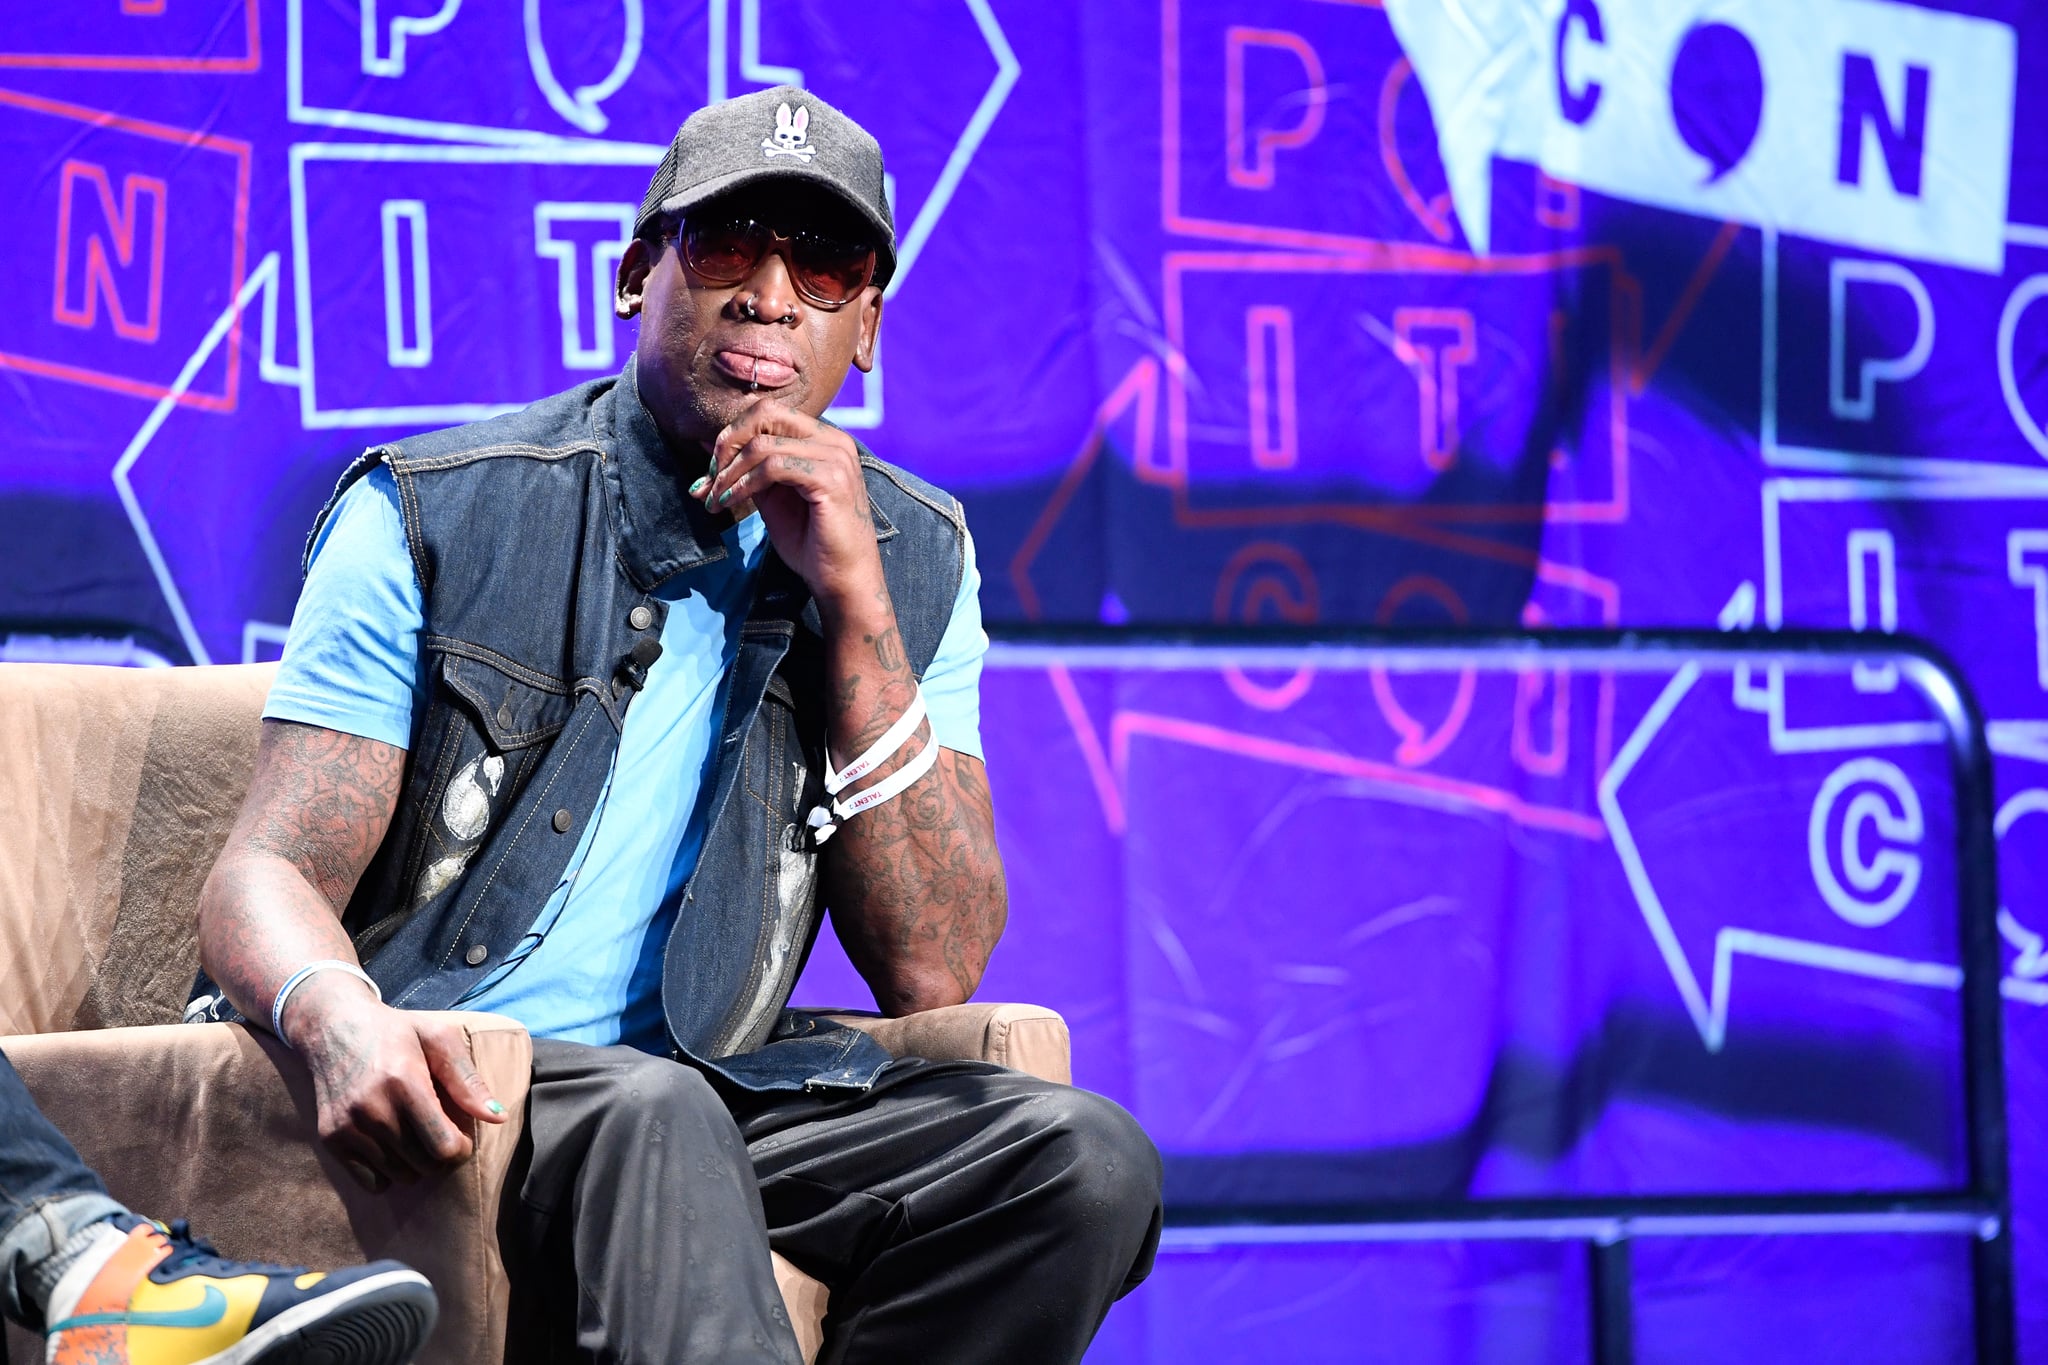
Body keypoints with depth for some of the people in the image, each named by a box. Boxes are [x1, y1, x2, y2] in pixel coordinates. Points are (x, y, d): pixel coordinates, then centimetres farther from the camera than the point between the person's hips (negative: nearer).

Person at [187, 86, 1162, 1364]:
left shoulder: (909, 559, 9)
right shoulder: (434, 516, 0)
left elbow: (932, 973, -1)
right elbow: (268, 877, -8)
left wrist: (856, 607, -10)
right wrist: (340, 1014, -34)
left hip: (697, 1090, 4)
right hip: (427, 1102, -4)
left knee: (1081, 1157, -22)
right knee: (651, 1112, -38)